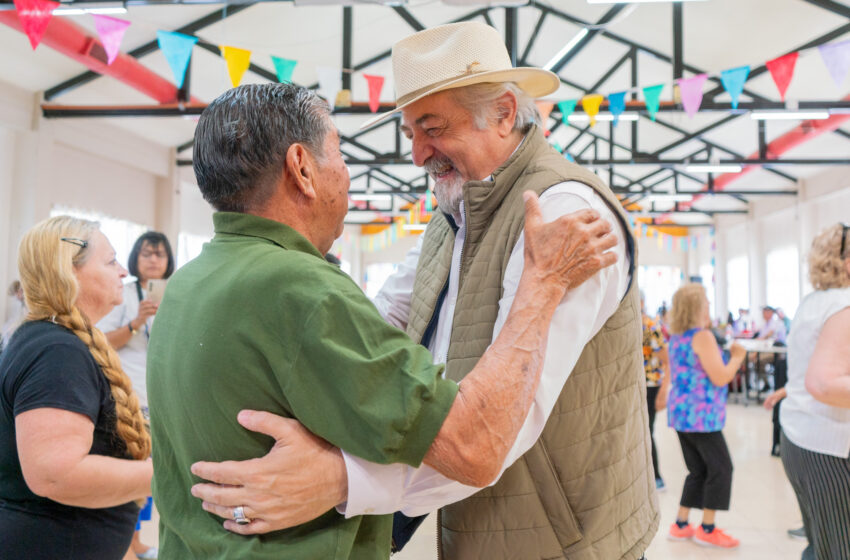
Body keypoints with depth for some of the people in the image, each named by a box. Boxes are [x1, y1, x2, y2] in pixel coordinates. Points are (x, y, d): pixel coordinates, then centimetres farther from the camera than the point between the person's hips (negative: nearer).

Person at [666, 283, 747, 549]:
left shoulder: (676, 337, 11)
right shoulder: (703, 336, -16)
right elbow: (720, 377, -18)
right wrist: (737, 357, -2)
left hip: (680, 412, 9)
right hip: (700, 414, -9)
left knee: (698, 470, 16)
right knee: (721, 469, 4)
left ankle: (680, 525, 19)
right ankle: (707, 529, 10)